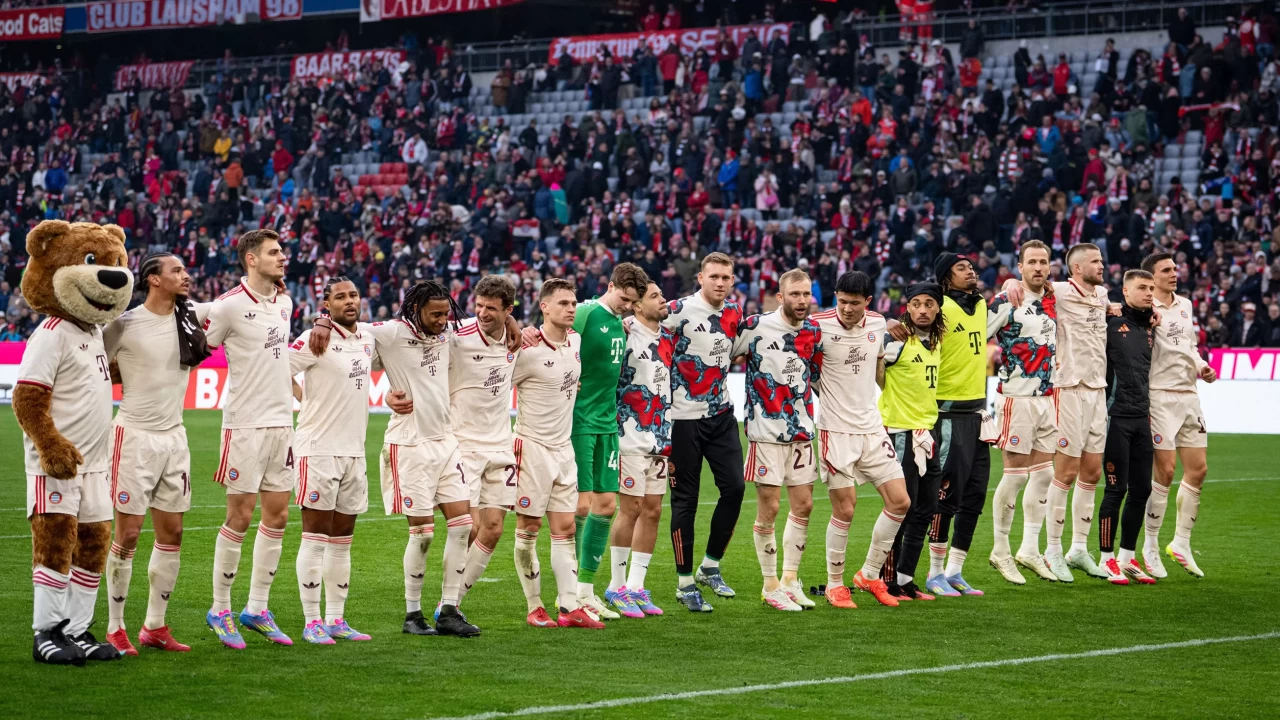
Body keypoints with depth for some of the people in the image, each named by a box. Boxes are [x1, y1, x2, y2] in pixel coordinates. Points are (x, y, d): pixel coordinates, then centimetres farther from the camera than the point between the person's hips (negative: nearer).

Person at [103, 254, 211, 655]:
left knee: (172, 533, 8)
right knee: (127, 534, -4)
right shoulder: (125, 324, -11)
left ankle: (155, 627, 17)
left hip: (174, 437, 6)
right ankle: (115, 629, 5)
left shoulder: (189, 317, 5)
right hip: (135, 437, -6)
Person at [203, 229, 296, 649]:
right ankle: (220, 610, 7)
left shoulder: (285, 302, 10)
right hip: (245, 423, -7)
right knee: (240, 516, -4)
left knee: (278, 516, 8)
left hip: (281, 421, 7)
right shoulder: (230, 305, -11)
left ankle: (257, 609, 16)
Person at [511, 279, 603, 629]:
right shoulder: (528, 351, -17)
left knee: (565, 528, 5)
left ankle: (570, 607, 6)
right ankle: (535, 608, 8)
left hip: (564, 448, 7)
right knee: (528, 529, 1)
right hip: (532, 447, -7)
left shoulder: (576, 342, 5)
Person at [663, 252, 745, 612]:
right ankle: (685, 583, 8)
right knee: (685, 498, 0)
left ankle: (710, 567, 15)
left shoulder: (734, 312, 6)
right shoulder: (680, 311, -13)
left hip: (721, 413, 6)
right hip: (685, 417, -6)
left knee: (734, 487, -2)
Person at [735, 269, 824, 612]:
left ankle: (790, 580, 20)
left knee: (803, 505, 7)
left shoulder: (813, 331, 6)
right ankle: (771, 586, 8)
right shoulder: (755, 327, -10)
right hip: (766, 432, -6)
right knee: (768, 509, -3)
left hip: (802, 430, 6)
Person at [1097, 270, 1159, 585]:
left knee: (1141, 489, 7)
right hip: (1116, 415, -7)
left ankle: (1127, 558, 17)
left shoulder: (1149, 329, 15)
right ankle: (1107, 559, 4)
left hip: (1142, 418, 7)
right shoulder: (1111, 322, -6)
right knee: (1116, 488, -5)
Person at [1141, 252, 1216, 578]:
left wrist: (1201, 367, 6)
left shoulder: (1185, 305, 14)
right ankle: (1150, 547, 5)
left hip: (1189, 395, 7)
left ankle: (1181, 543, 16)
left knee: (1198, 469, 5)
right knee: (1165, 471, -7)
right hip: (1159, 395, -7)